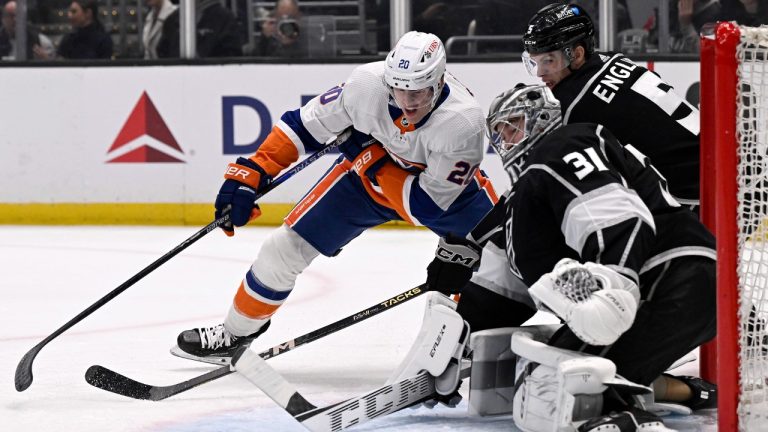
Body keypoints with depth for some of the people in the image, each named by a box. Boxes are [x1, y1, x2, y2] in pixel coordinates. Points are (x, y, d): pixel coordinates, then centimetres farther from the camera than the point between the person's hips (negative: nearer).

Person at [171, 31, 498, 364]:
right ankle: (234, 335, 19)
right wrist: (249, 176, -21)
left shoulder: (463, 121, -38)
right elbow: (305, 124, -17)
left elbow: (427, 205, -33)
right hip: (367, 171, 2)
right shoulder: (369, 84, -32)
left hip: (448, 186, -2)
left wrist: (373, 159, -33)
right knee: (287, 246, -4)